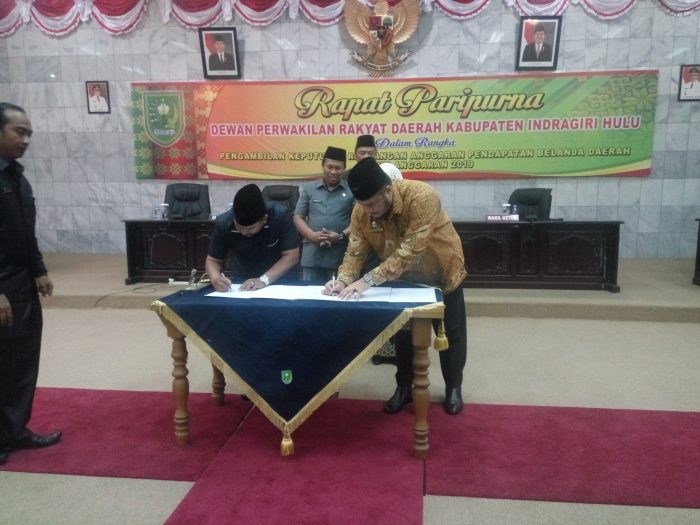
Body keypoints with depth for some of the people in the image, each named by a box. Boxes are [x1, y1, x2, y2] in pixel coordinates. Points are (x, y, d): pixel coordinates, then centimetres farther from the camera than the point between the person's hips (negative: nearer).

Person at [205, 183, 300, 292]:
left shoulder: (280, 216, -21)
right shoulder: (224, 223, -15)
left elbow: (291, 256, -17)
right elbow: (213, 260, -4)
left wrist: (264, 279, -28)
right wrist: (215, 278, -24)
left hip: (280, 281, -1)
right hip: (241, 283, 1)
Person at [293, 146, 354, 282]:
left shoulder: (352, 191, 6)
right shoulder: (308, 188, 12)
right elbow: (298, 217, 9)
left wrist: (341, 236, -14)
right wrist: (313, 235, -8)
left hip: (341, 255, -1)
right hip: (312, 253, 1)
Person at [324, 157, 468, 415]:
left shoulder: (422, 197, -38)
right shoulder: (361, 212, -21)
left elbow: (409, 251, -43)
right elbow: (355, 252, -19)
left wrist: (368, 280, -49)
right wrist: (343, 280, -39)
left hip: (442, 273, -3)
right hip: (406, 279, 4)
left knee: (451, 333, 11)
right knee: (404, 333, 11)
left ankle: (453, 387, 31)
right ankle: (404, 386, 31)